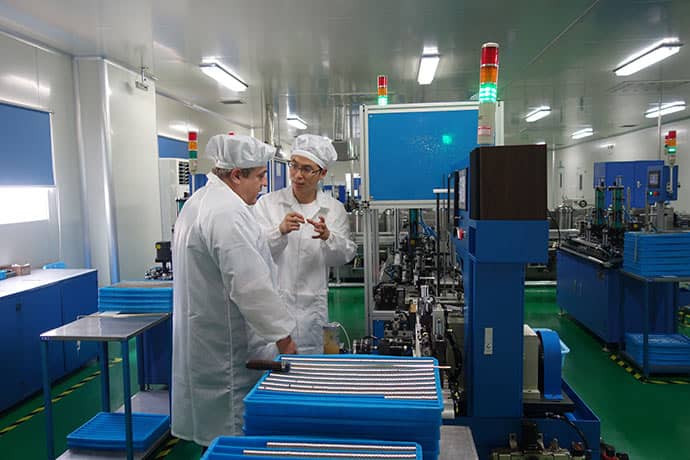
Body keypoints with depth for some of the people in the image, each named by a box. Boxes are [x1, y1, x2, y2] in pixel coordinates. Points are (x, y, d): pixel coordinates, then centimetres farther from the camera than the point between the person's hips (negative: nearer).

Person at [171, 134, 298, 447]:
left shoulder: (199, 201, 11)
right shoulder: (228, 212, -23)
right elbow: (250, 285, -26)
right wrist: (282, 334, -16)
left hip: (202, 336, 10)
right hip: (224, 347, -10)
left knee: (212, 423, 21)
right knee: (230, 431, 3)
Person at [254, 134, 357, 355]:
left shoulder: (334, 209, 5)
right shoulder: (268, 202, 0)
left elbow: (344, 256, 0)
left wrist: (328, 237, -20)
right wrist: (280, 231, -26)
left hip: (311, 306, 2)